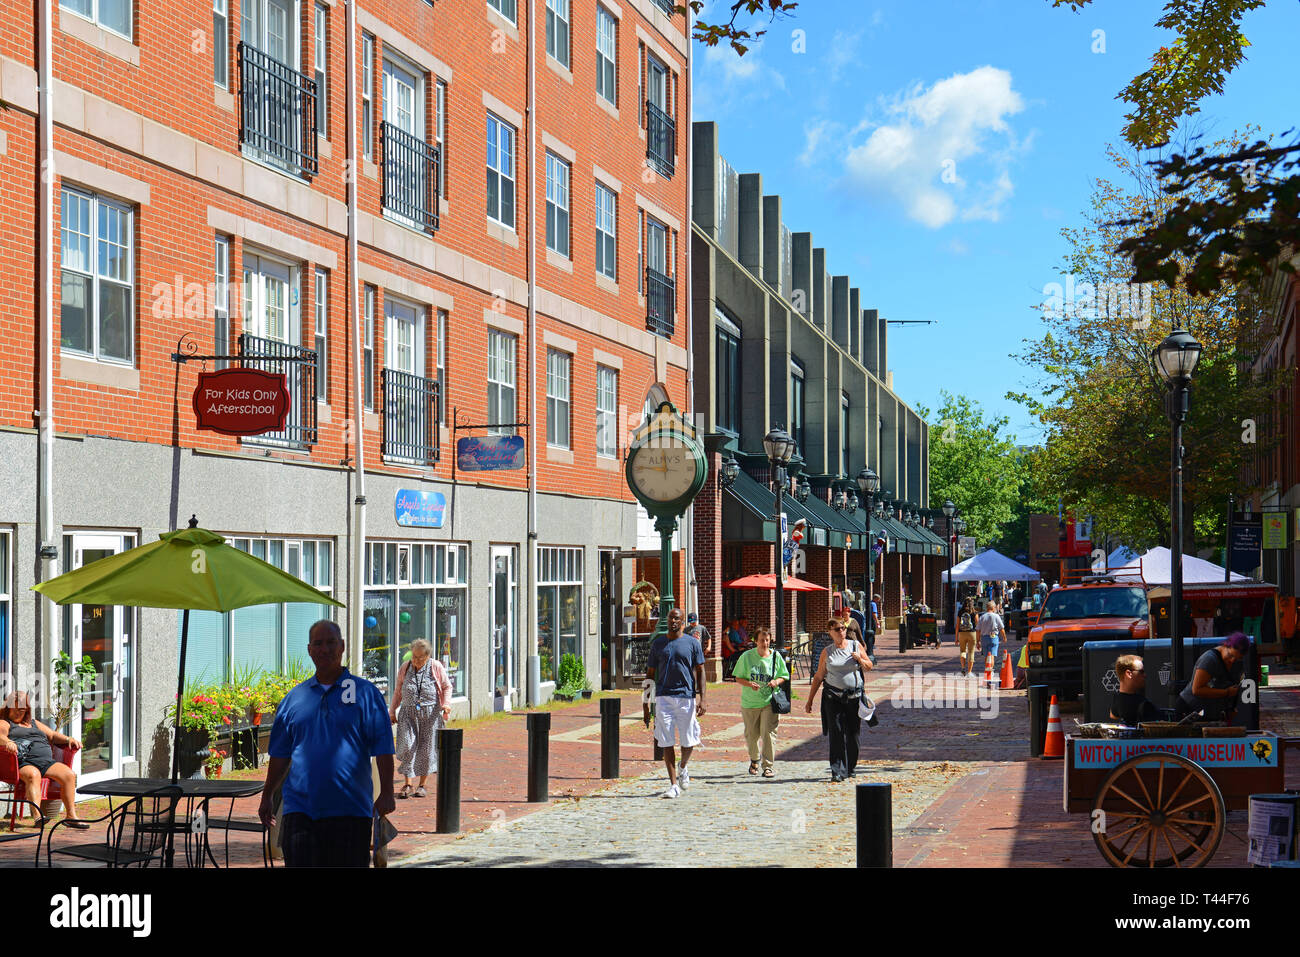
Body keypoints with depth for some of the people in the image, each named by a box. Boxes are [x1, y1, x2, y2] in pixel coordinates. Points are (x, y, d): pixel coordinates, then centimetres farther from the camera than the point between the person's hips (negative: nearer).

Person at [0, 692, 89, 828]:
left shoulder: (34, 723, 35)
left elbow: (53, 735, 30)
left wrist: (68, 739, 9)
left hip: (46, 761, 6)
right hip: (24, 762, -5)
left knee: (69, 774, -21)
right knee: (33, 774, -41)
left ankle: (71, 815, -19)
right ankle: (37, 815, -55)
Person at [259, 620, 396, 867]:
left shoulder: (365, 693, 3)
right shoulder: (294, 698, 12)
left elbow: (383, 749, -2)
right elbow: (280, 754, 17)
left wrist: (386, 793, -10)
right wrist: (267, 797, 17)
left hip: (351, 809, -2)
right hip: (301, 807, 2)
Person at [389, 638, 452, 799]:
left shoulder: (436, 667, 1)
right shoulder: (405, 668, 9)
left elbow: (447, 687, 7)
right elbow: (399, 691, 18)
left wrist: (446, 703, -10)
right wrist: (392, 710, 14)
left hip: (430, 713, -2)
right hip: (409, 713, 2)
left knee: (427, 748, 2)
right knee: (407, 746, -8)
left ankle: (422, 785, 14)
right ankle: (407, 784, 2)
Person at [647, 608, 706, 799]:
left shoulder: (692, 643, 4)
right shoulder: (657, 644, 8)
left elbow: (700, 671, 4)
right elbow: (652, 673, 12)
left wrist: (702, 699, -5)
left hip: (686, 696, -1)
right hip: (663, 697, 1)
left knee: (688, 741, 3)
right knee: (666, 742, -3)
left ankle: (683, 768, 35)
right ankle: (673, 785, 0)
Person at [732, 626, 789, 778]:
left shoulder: (776, 656, 0)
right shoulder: (747, 657, -2)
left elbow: (784, 676, 10)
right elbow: (738, 678, 2)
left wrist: (777, 681, -12)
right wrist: (749, 684, -18)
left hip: (770, 702, -1)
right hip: (750, 702, 1)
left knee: (768, 733, -13)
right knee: (751, 734, 11)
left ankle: (768, 766, -6)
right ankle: (754, 760, 38)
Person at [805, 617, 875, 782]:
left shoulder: (856, 646, 6)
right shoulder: (827, 652, 5)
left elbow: (869, 667, 13)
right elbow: (818, 677, 10)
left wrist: (860, 659, -9)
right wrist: (810, 700, 9)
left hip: (854, 696, 1)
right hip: (833, 697, -1)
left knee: (853, 734, 5)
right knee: (837, 733, -9)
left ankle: (850, 768, 21)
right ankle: (838, 771, -9)